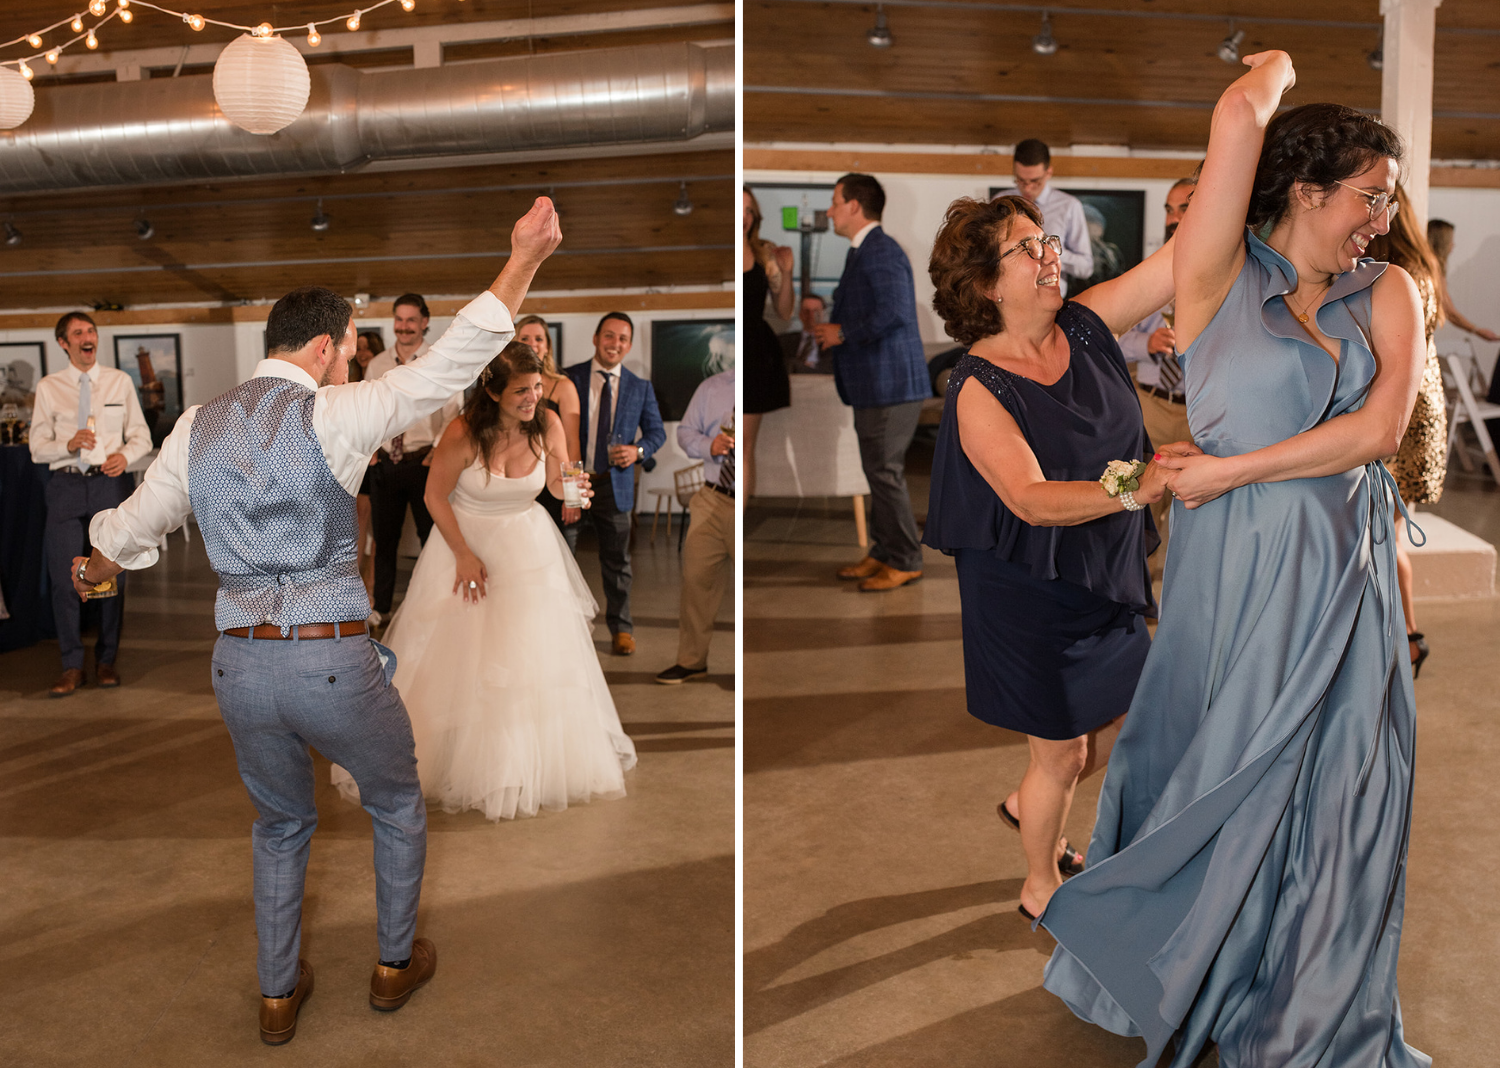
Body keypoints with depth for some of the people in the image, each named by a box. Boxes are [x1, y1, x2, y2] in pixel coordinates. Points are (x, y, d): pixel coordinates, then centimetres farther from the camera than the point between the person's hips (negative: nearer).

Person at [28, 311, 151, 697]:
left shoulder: (120, 382, 7)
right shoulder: (48, 387, 5)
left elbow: (141, 435, 8)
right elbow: (38, 448, 4)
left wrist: (125, 455, -13)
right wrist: (68, 445, -16)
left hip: (110, 481, 1)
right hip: (66, 485, 0)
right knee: (64, 578, -2)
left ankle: (106, 660, 20)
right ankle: (72, 666, 11)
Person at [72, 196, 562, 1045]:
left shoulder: (197, 428, 6)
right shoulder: (333, 416, -11)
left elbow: (136, 526, 19)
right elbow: (449, 366, -17)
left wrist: (95, 571, 42)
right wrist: (524, 258, -15)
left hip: (240, 663, 5)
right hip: (333, 662, -5)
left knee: (281, 823, 28)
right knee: (398, 802, 23)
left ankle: (279, 994, 36)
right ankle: (397, 963, 35)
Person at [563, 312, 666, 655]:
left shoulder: (640, 388, 6)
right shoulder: (568, 378, 2)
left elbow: (657, 431, 10)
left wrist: (638, 450, -11)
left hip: (615, 485, 1)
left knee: (617, 561, 8)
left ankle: (621, 628, 22)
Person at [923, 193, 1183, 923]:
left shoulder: (1085, 327, -4)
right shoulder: (978, 389, -22)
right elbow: (1032, 500, -34)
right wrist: (1135, 487, -48)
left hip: (1107, 576, 7)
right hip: (1032, 593, -7)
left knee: (1114, 730, 21)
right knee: (1061, 752, 9)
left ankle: (1028, 806, 51)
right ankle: (1040, 886, 36)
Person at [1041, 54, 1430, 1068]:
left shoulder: (1389, 293, 7)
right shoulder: (1221, 276, -5)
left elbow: (1377, 432, -7)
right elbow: (1239, 117, -17)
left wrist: (1231, 472, -10)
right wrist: (1274, 69, 5)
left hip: (1348, 579, 4)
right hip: (1238, 575, -4)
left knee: (1334, 799, 13)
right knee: (1220, 785, 10)